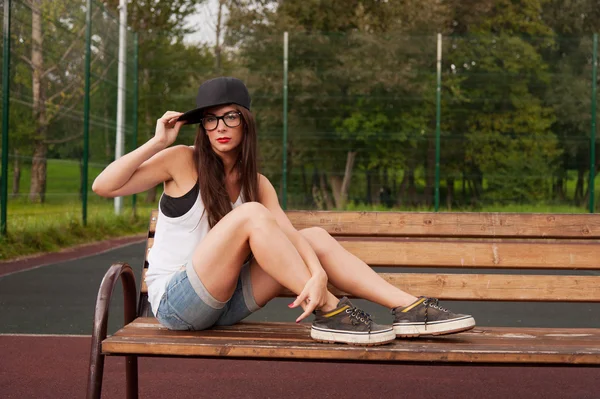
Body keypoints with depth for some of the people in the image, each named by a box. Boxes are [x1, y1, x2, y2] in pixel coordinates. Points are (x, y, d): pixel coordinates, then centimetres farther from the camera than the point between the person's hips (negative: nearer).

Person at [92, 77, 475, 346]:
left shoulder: (257, 184, 8)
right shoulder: (182, 161, -4)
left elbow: (290, 237, -8)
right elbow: (104, 186, -13)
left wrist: (318, 274, -27)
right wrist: (157, 142, -14)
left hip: (223, 304, 5)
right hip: (174, 301, -5)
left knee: (315, 236, -7)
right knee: (251, 215, -27)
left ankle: (408, 308, -16)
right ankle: (329, 312, -26)